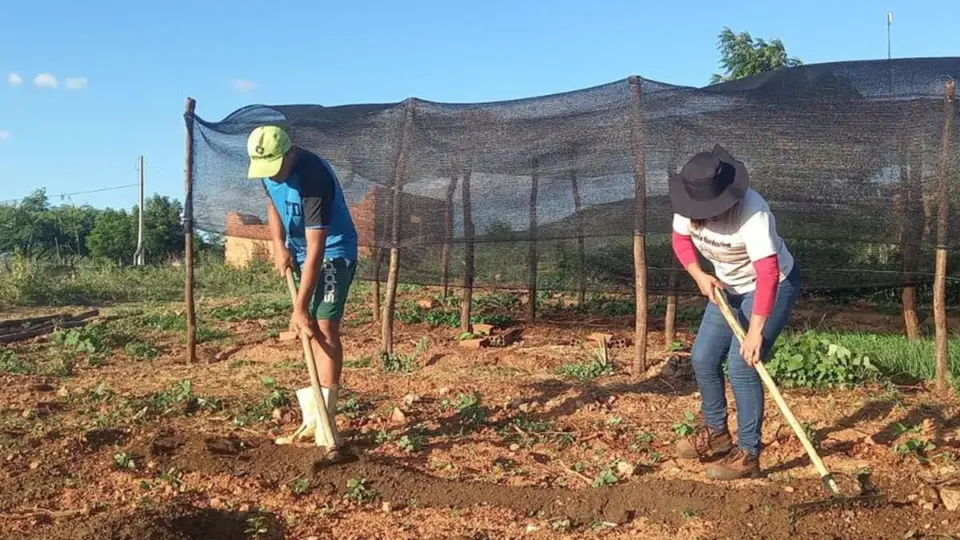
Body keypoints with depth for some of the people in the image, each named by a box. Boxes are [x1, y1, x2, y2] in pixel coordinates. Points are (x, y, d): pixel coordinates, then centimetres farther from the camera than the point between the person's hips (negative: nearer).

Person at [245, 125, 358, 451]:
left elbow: (316, 251, -32)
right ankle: (314, 418, 17)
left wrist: (300, 308, -32)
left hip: (333, 253, -7)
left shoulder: (313, 178, -32)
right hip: (298, 252, 8)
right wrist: (279, 245, -4)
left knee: (324, 329, -16)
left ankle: (325, 421, -14)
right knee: (311, 333, 9)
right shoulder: (268, 168, -8)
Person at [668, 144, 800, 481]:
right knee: (703, 359, 6)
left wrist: (756, 330, -44)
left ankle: (748, 455, -4)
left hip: (773, 286, -7)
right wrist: (699, 275, -14)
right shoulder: (690, 205, -17)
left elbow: (768, 273, -40)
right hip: (729, 288, 7)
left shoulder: (752, 212, -36)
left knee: (742, 365, -15)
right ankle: (716, 433, 26)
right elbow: (681, 238, 3)